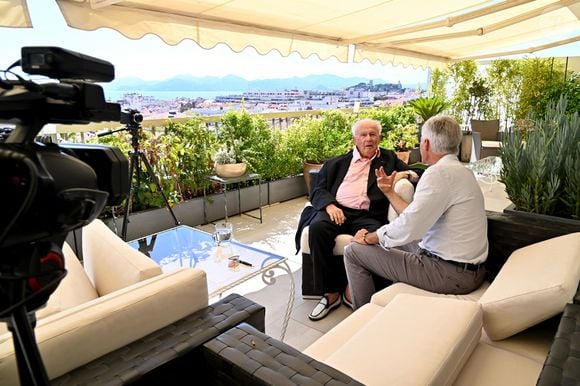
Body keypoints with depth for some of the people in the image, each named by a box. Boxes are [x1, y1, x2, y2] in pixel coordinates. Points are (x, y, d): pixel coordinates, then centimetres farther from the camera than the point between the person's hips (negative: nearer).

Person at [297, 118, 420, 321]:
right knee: (317, 227, -32)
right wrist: (329, 205, -9)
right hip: (336, 210, 1)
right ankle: (331, 293, -18)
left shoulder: (389, 159, 23)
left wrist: (405, 174, -3)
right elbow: (318, 190, 13)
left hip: (368, 215, 0)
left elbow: (415, 175, 21)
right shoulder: (337, 163, 22)